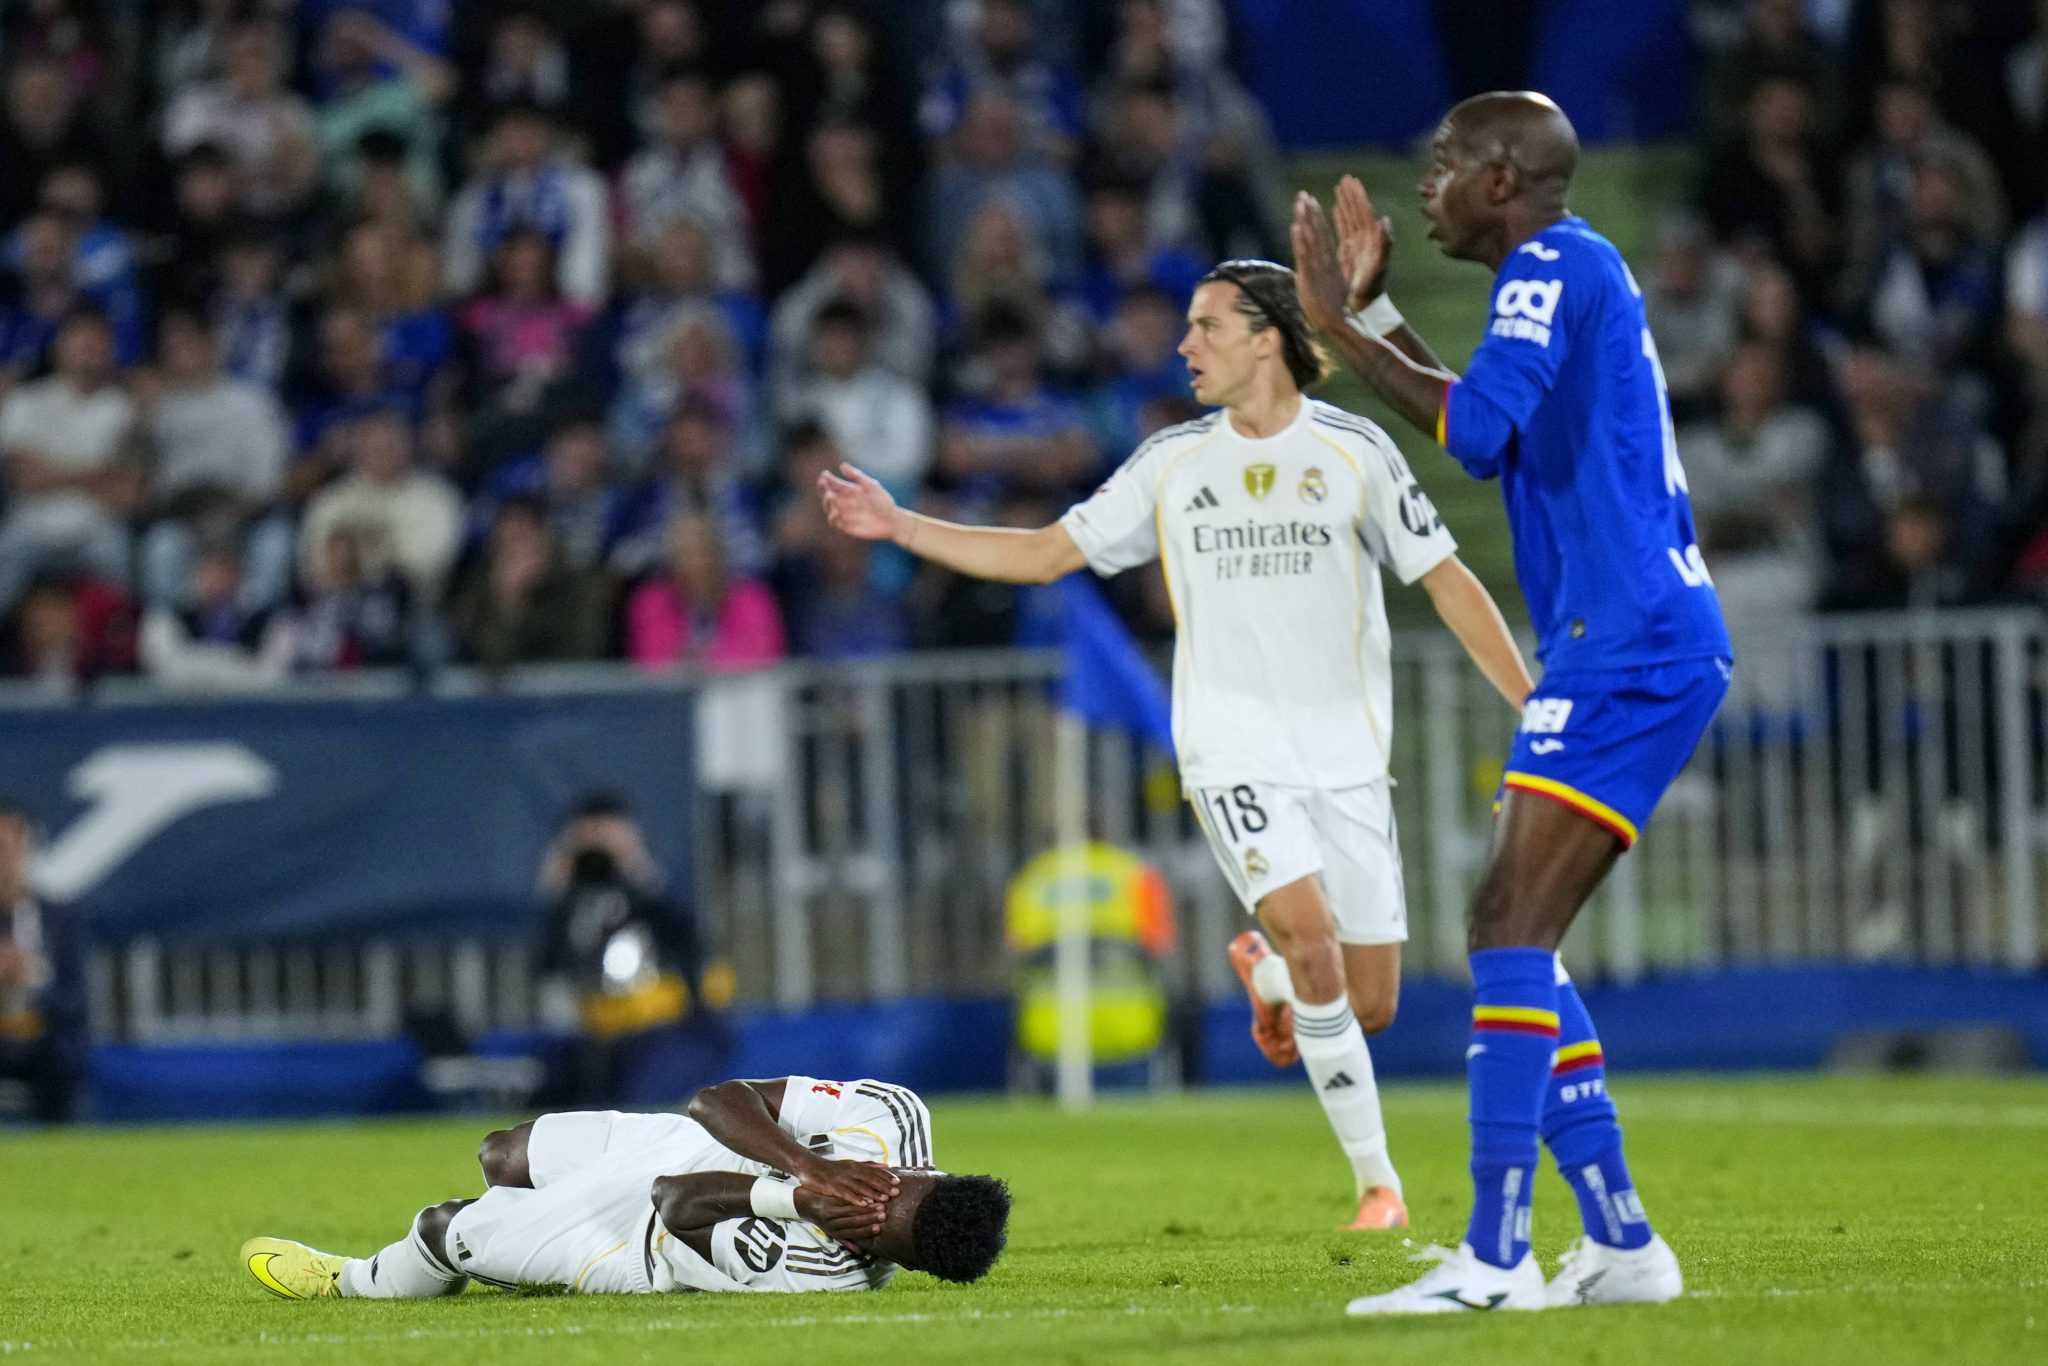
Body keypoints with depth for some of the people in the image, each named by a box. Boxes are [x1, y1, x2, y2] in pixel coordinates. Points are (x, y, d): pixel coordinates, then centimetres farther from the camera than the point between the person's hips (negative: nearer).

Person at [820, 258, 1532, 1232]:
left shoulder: (1352, 449, 0)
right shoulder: (1172, 463, 7)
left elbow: (1446, 582, 2)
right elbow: (1046, 555, 12)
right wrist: (900, 528, 5)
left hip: (1345, 754, 0)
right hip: (1233, 750, 0)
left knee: (1369, 1005, -3)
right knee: (1309, 931, -24)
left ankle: (1266, 973, 35)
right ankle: (1376, 1181, -12)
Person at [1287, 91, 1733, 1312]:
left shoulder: (1557, 265, -9)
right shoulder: (1572, 273, 21)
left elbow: (1478, 432, -24)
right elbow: (1496, 426, 36)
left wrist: (1342, 325, -15)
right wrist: (1374, 312, 31)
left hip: (1628, 649, -10)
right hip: (1641, 648, 10)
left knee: (1512, 930, -16)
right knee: (1512, 938, 11)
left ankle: (1495, 1258, -21)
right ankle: (1622, 1243, 11)